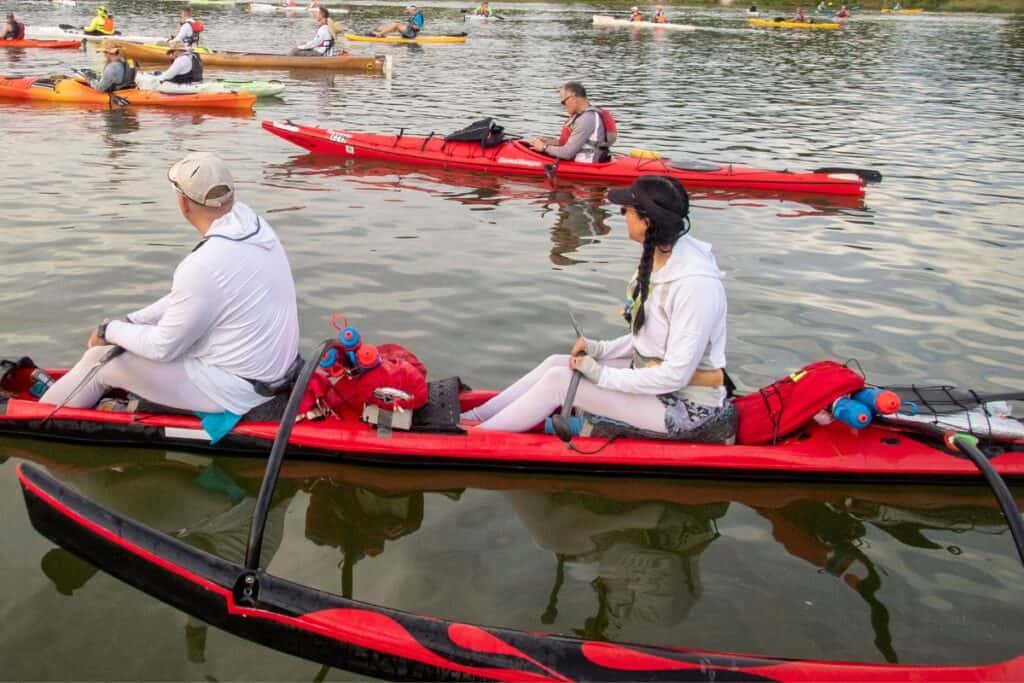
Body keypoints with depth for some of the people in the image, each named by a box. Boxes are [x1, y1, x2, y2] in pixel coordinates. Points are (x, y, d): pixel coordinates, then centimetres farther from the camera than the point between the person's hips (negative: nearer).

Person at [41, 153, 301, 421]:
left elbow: (163, 348, -14)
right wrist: (131, 321, 8)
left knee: (100, 358, 6)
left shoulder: (204, 265, -29)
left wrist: (111, 331, 2)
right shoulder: (253, 222, -3)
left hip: (233, 390, -8)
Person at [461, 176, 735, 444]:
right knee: (556, 363, 3)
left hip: (686, 406, -9)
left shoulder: (696, 283, -27)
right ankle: (474, 417, 13)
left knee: (558, 379, -12)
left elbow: (676, 375, -26)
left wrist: (604, 375, -20)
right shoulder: (658, 255, 2)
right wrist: (602, 349, 0)